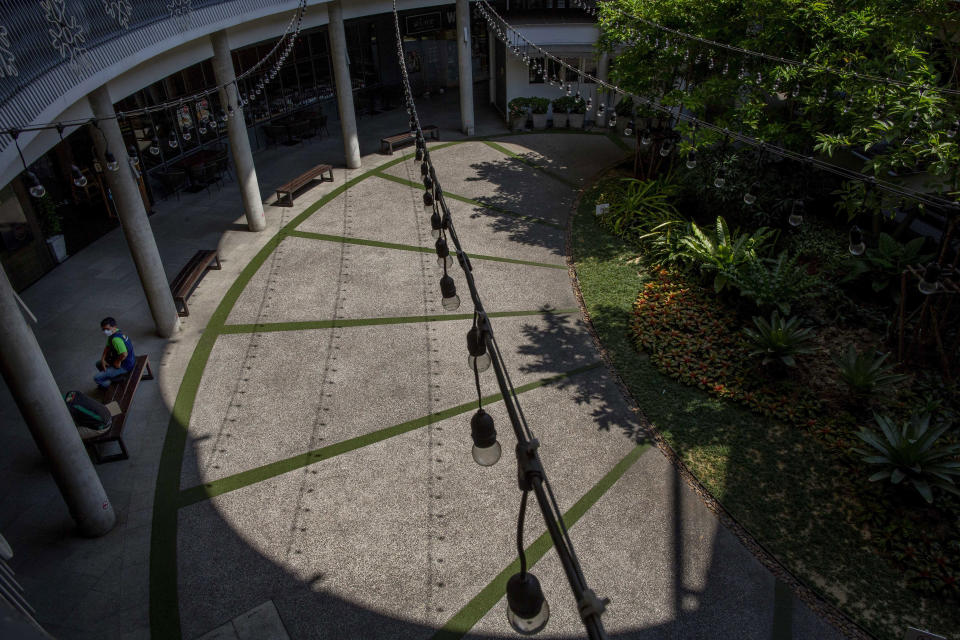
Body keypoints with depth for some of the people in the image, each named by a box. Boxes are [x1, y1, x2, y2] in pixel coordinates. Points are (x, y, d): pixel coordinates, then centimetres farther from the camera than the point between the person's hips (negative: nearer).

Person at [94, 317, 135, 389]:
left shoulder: (116, 339, -33)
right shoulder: (113, 333, 0)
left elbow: (124, 354, -44)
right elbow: (107, 347, 12)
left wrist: (118, 362, -23)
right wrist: (103, 359, -2)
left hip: (125, 366, -10)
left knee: (96, 378, -6)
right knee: (99, 364, 27)